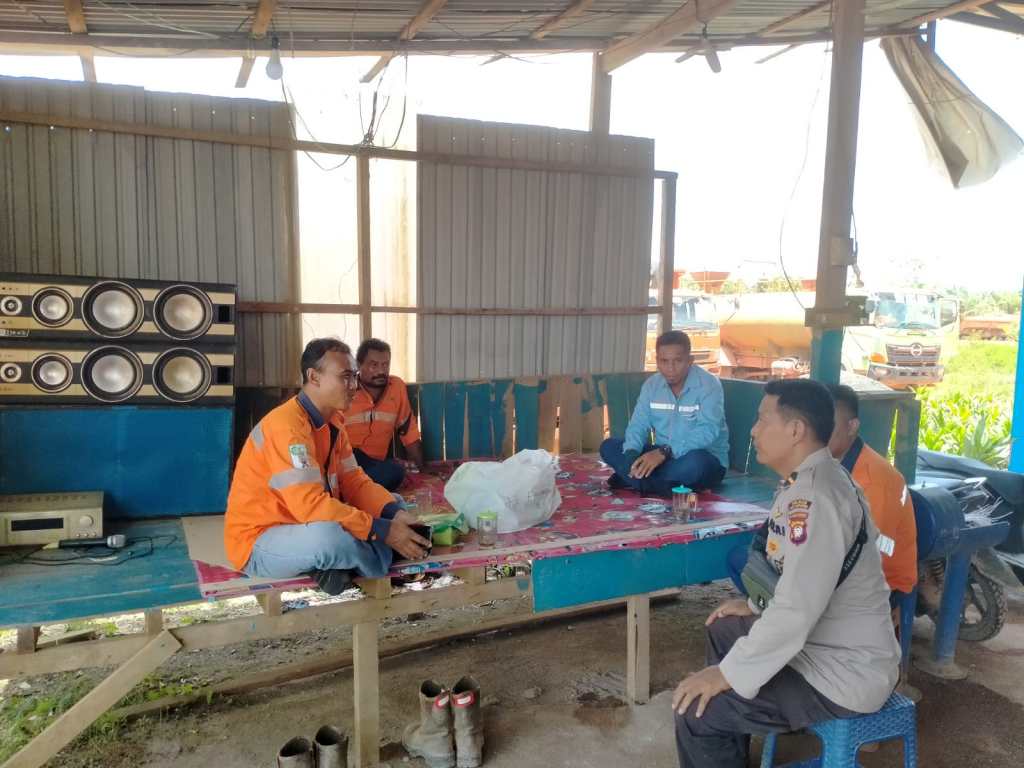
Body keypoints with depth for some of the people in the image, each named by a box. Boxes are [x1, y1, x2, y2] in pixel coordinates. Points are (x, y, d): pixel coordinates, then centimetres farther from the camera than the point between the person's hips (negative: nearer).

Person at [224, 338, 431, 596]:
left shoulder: (333, 422, 4)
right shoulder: (286, 425, -25)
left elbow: (354, 481, 3)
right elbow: (310, 504, -33)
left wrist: (396, 514, -16)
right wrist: (383, 531, -30)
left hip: (306, 527, 9)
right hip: (258, 543, -9)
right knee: (330, 536, -38)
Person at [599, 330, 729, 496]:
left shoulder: (708, 385, -17)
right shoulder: (651, 385, 1)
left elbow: (708, 431, -28)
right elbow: (638, 425, -2)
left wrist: (665, 451, -38)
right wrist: (632, 454, -24)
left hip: (705, 459, -5)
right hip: (661, 456, 5)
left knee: (695, 462, -41)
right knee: (609, 447, -9)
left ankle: (632, 480, -24)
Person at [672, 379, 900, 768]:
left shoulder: (815, 499, -29)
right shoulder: (810, 479, 5)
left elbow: (796, 612, -32)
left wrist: (727, 673, -22)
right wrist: (756, 606, 15)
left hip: (844, 672, -11)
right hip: (824, 641, 11)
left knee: (696, 711, -17)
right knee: (723, 630, 26)